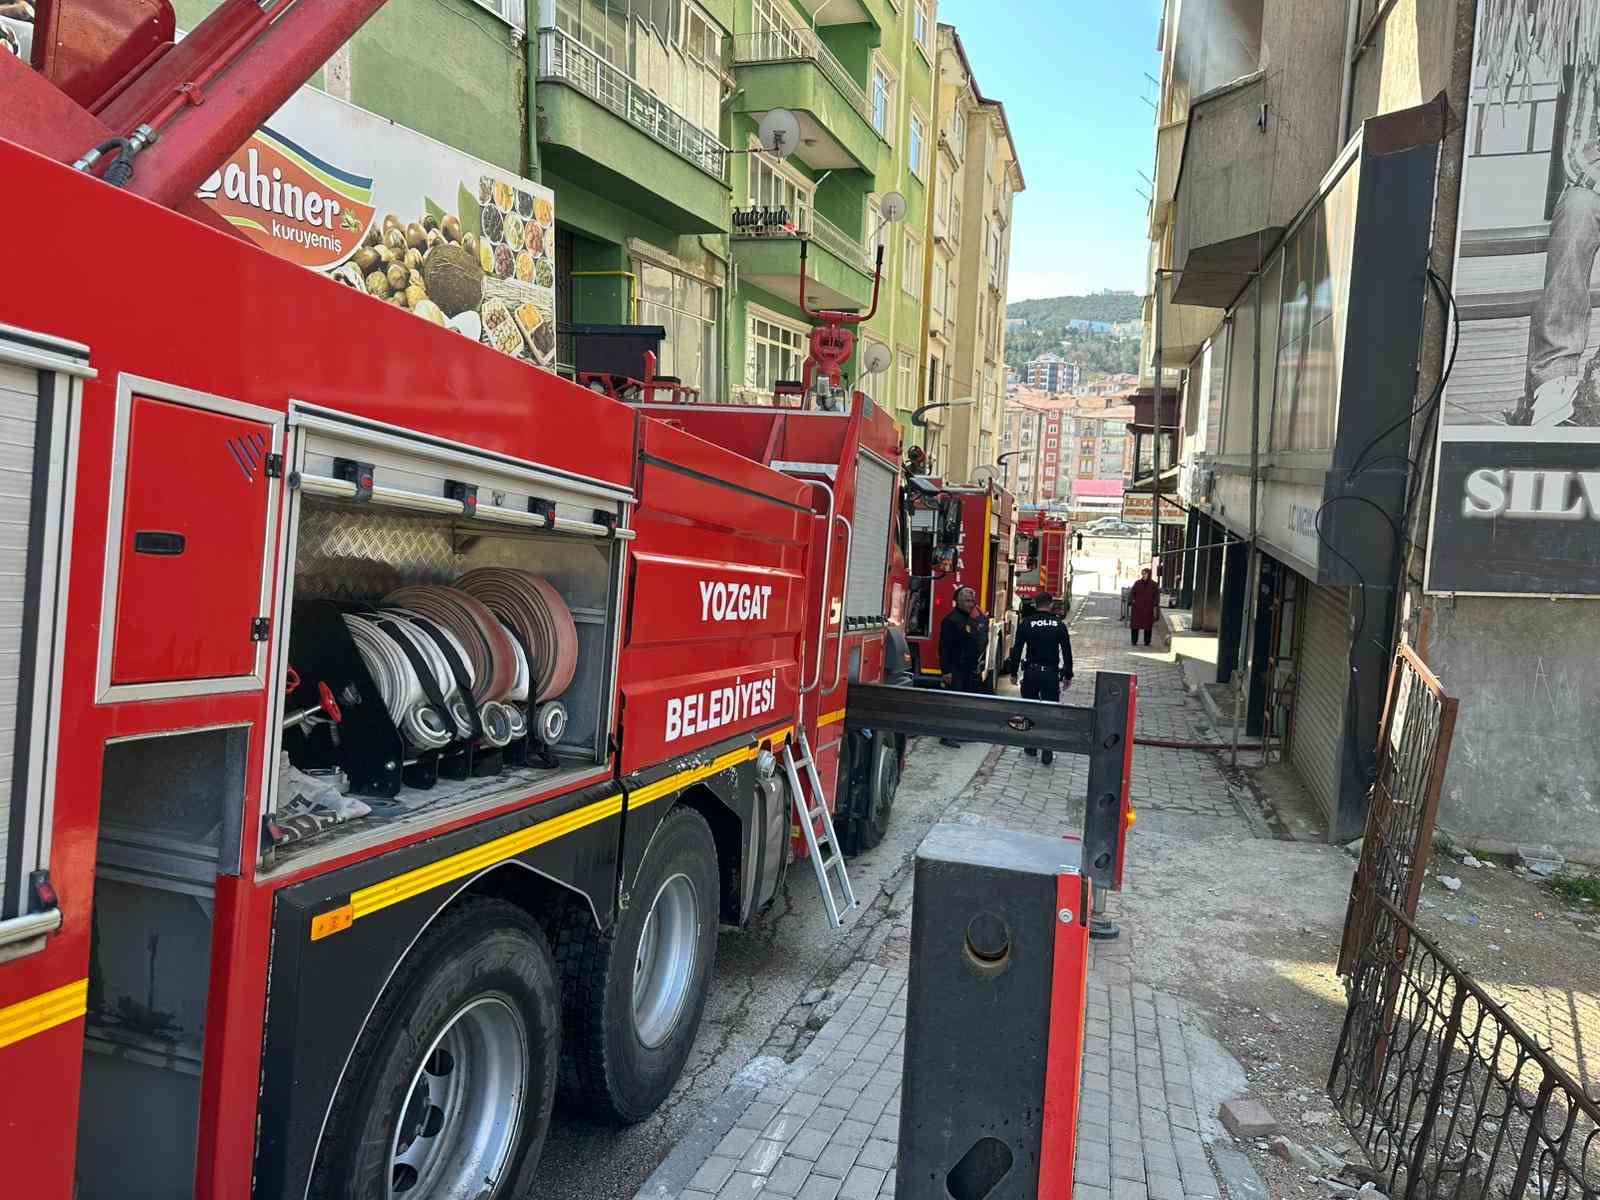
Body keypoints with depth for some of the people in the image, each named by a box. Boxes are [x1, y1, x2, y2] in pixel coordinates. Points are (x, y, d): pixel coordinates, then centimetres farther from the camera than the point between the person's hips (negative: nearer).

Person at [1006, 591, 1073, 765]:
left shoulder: (1025, 623, -3)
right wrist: (1068, 675, 10)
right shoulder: (1059, 625, -2)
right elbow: (1067, 652, 1)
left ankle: (1030, 747, 23)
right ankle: (1047, 754, 3)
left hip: (1031, 672, 1)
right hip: (1051, 674, 0)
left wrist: (1013, 672, 6)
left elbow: (1017, 650, -2)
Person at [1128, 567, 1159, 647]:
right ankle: (1134, 641, 7)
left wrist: (1155, 607, -4)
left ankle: (1147, 642, 12)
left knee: (1147, 625, 3)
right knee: (1135, 624, 0)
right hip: (1137, 608, 1)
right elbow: (1131, 594, 4)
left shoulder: (1154, 584, 1)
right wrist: (1130, 605, -2)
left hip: (1148, 608, -1)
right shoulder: (1137, 583, 3)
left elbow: (1156, 596, 2)